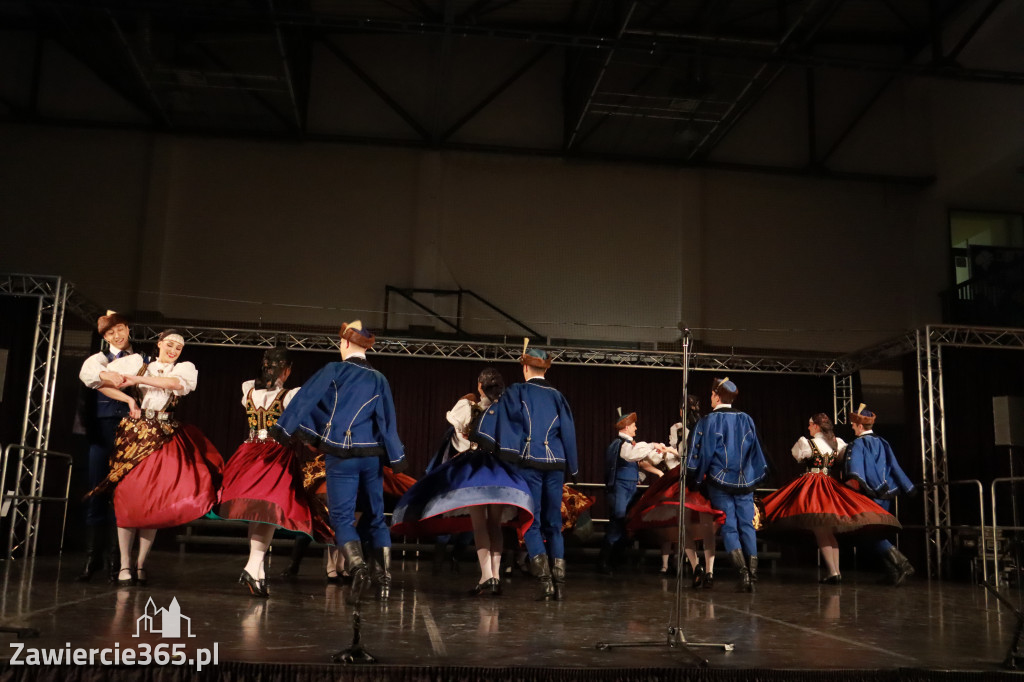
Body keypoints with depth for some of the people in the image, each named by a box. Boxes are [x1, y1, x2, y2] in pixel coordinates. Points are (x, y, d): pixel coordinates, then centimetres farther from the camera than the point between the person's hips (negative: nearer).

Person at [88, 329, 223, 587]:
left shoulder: (184, 368, 10)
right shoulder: (138, 363, 11)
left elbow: (178, 384, -13)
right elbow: (103, 382, 8)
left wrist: (137, 379, -12)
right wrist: (129, 399, -4)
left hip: (164, 439, 0)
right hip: (134, 436, 0)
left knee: (154, 502, -4)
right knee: (126, 498, -4)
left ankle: (140, 564, 3)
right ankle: (125, 564, 1)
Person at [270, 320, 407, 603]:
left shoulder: (334, 371, -2)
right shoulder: (379, 379, 7)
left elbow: (305, 398, -5)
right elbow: (388, 421, 4)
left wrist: (282, 431, 0)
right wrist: (396, 458, 4)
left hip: (341, 457, -4)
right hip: (372, 455, 4)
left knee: (342, 517, 0)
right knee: (376, 516, 12)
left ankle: (357, 566, -23)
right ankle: (384, 577, 8)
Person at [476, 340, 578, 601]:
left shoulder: (517, 392, 1)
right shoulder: (557, 396, 12)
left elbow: (493, 420, -6)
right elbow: (568, 433, 10)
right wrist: (572, 469, 15)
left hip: (529, 464, -3)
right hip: (555, 464, 3)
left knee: (531, 523, 1)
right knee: (553, 523, 10)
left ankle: (545, 582, -11)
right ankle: (559, 583, 6)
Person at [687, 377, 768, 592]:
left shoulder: (707, 421, -5)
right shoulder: (746, 419, 7)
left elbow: (701, 453, -7)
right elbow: (756, 451, 12)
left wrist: (695, 481, 2)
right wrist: (757, 475, 23)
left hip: (720, 482, -3)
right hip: (745, 482, 3)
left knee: (729, 527, 0)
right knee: (747, 526, 6)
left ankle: (742, 569, -16)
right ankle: (752, 574, 1)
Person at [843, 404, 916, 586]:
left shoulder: (858, 444, -6)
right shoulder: (882, 443, 15)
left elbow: (855, 465, -25)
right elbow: (894, 467, 17)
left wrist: (853, 482, -39)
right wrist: (907, 487, 23)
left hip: (870, 495, -8)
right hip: (886, 494, 8)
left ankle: (901, 563, -16)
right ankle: (894, 571, 14)